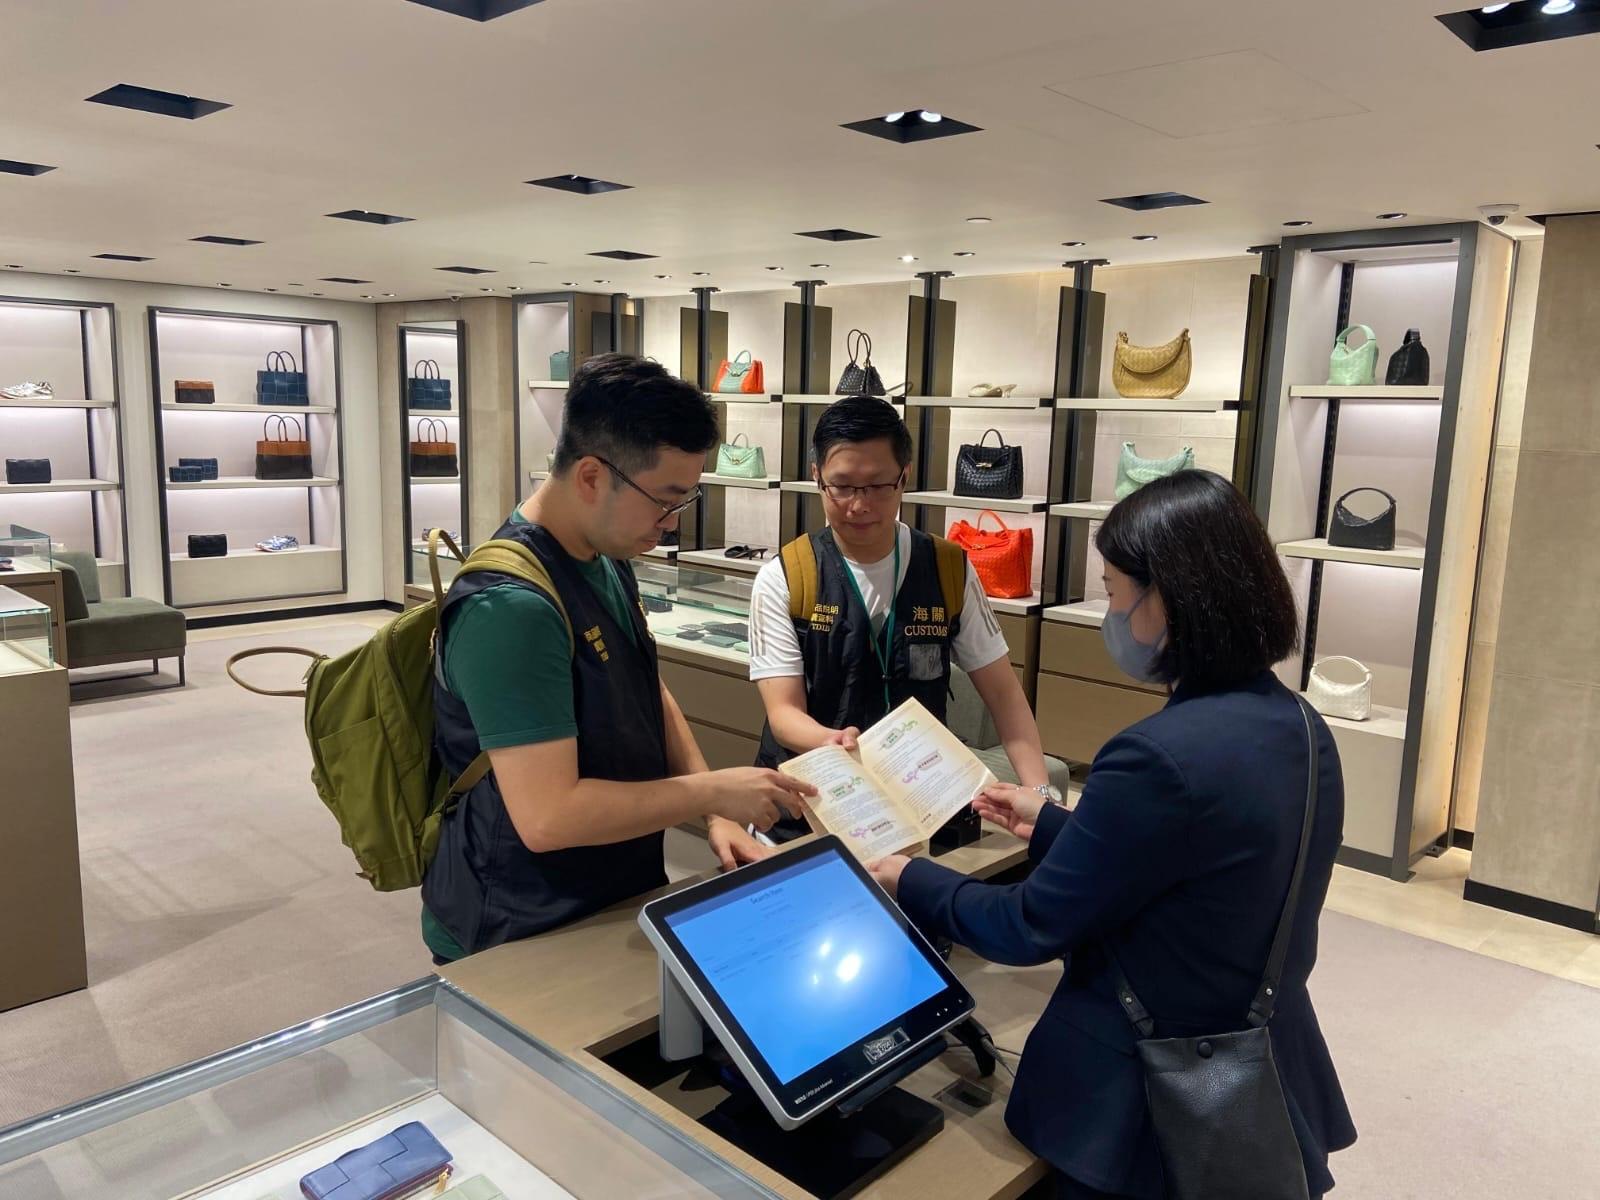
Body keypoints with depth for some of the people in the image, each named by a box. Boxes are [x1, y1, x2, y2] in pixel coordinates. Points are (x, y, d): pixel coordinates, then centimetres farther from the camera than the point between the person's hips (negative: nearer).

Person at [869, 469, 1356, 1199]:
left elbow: (1028, 929, -20)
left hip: (1153, 1099, -7)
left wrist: (908, 882, -4)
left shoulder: (1161, 757, -31)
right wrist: (1051, 826, 16)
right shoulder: (1300, 731, -4)